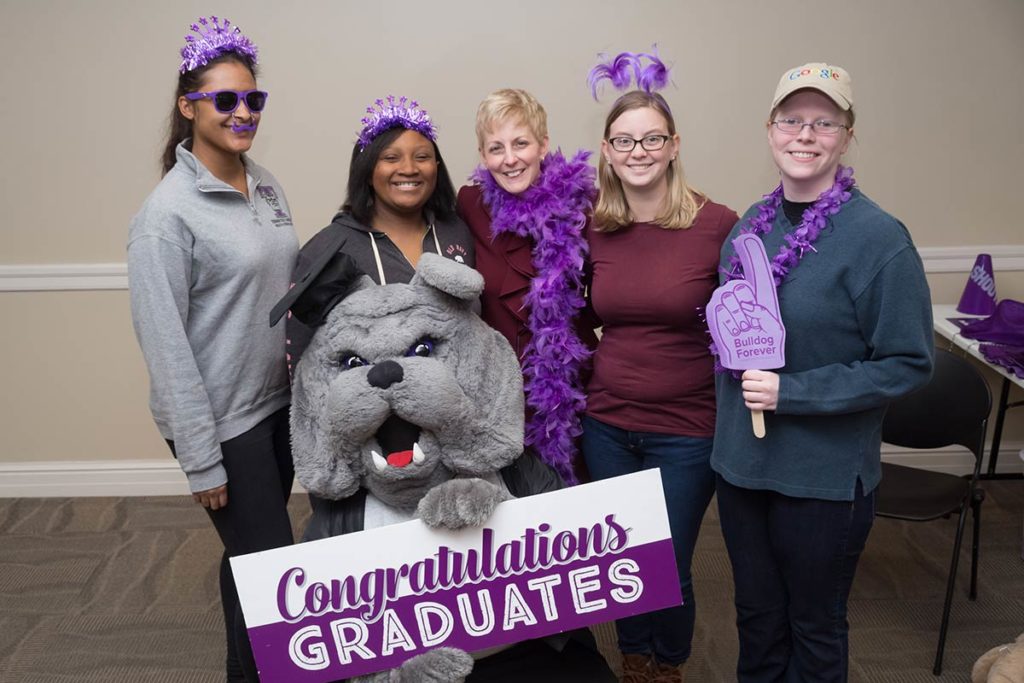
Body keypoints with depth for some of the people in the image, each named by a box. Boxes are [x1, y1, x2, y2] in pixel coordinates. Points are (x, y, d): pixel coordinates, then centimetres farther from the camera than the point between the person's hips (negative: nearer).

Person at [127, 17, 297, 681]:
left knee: (256, 557, 19)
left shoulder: (265, 184, 4)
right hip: (222, 421, -6)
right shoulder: (168, 213, -17)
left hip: (279, 401, 6)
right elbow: (165, 345, -17)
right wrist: (201, 460, -16)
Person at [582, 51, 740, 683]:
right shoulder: (594, 230, 0)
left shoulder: (718, 224, -11)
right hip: (607, 423, 3)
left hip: (687, 431, -3)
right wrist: (589, 385, 8)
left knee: (668, 566, 9)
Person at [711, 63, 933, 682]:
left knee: (815, 630, 15)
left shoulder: (878, 237, -15)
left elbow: (909, 364, -15)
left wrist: (793, 393, -21)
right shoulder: (751, 225, 3)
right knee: (756, 618, 22)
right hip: (741, 464, 5)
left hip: (826, 478, -5)